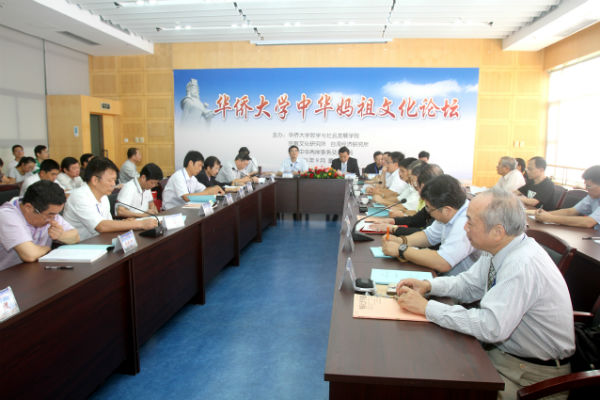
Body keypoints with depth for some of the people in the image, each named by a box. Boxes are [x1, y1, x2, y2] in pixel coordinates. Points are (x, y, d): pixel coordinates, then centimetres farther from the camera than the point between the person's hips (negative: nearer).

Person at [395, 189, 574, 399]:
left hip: (533, 372, -7)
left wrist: (427, 307, -29)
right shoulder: (500, 248, -3)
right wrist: (427, 285, -9)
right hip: (501, 347, 8)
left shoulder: (522, 265, -30)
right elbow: (468, 284, 9)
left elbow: (491, 327, -35)